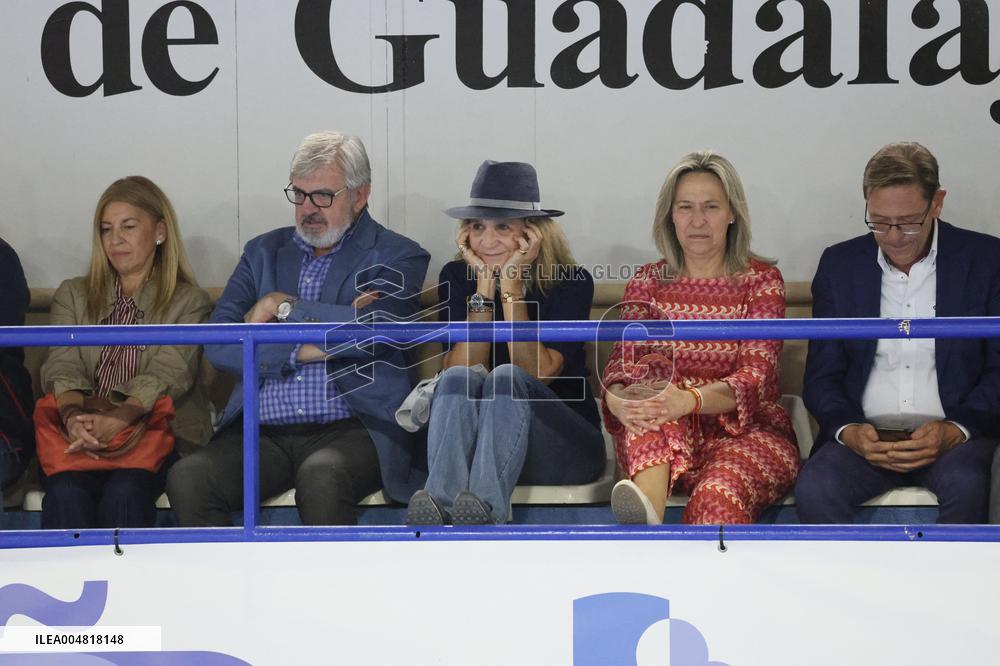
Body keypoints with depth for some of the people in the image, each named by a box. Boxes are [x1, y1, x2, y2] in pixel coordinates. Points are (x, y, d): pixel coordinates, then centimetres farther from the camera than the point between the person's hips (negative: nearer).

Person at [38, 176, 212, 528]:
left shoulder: (189, 302, 13)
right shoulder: (72, 295, 23)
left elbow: (167, 375, -5)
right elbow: (62, 367, 6)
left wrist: (115, 421, -25)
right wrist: (73, 416, -19)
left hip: (156, 433, -2)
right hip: (81, 435, 2)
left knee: (123, 492, -34)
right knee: (65, 492, -31)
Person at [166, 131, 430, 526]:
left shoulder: (397, 257, 9)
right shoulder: (264, 252, 20)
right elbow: (219, 345, 6)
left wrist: (284, 307, -1)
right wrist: (302, 350, -8)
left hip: (351, 428, -4)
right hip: (264, 434, 4)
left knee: (321, 477, -37)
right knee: (187, 479, -25)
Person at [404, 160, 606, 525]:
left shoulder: (571, 281, -4)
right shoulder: (457, 276, 4)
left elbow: (537, 373, -17)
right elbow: (458, 371, -9)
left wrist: (511, 285, -16)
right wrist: (484, 286, -14)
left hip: (564, 446, -2)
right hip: (476, 439, 2)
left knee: (506, 378, -31)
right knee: (459, 377, -28)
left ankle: (487, 507, -55)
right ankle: (441, 501, -53)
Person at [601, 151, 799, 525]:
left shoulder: (761, 280, 5)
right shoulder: (648, 282, 14)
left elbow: (756, 375, -10)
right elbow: (622, 361, 0)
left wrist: (691, 400, -33)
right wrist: (615, 398, -27)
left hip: (746, 432, -1)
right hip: (659, 443, 1)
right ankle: (646, 512, -60)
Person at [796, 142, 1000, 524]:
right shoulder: (839, 264, 10)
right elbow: (821, 375, 11)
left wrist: (955, 431, -16)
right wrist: (848, 431, -11)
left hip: (954, 435, -1)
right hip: (864, 436, 2)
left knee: (964, 484, -35)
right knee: (814, 490, -30)